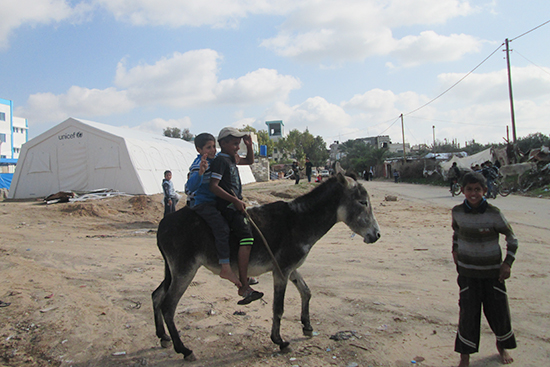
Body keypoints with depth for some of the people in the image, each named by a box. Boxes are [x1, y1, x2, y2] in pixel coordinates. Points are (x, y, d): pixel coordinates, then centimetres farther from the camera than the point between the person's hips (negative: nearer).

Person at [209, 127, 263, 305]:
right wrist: (235, 200, -22)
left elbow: (249, 161, 33)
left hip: (235, 204, 11)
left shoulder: (231, 158, 18)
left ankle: (244, 276, 32)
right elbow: (213, 186, -19)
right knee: (247, 236, -23)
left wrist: (249, 145, 16)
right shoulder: (220, 160, -10)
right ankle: (244, 286, -26)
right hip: (227, 205, -11)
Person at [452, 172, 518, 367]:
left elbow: (511, 238, -2)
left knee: (499, 310, 11)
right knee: (468, 313, 0)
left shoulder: (494, 214, -13)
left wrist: (508, 262, -9)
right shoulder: (457, 212, -6)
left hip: (493, 271, 0)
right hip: (467, 272, 1)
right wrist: (455, 249, 7)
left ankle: (502, 345, 40)